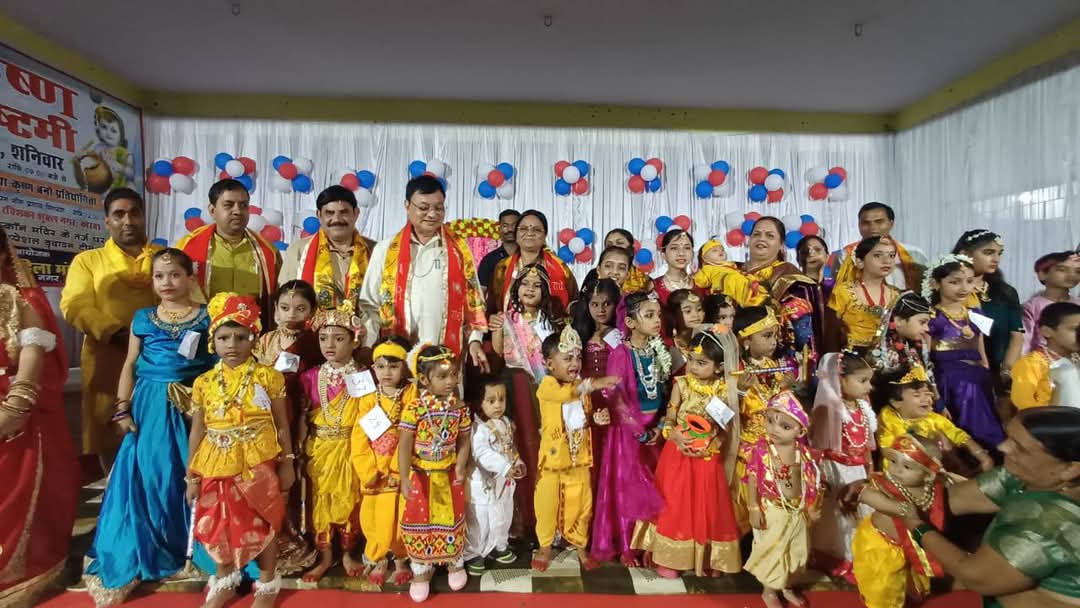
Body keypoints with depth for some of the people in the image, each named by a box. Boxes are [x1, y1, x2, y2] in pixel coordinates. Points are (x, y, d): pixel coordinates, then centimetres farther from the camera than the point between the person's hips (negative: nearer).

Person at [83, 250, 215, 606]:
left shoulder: (206, 317, 0)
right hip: (149, 406, 2)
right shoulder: (142, 318, 8)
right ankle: (138, 554, 19)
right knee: (144, 474, 3)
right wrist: (122, 409, 3)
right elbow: (130, 365, 10)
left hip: (192, 406, -2)